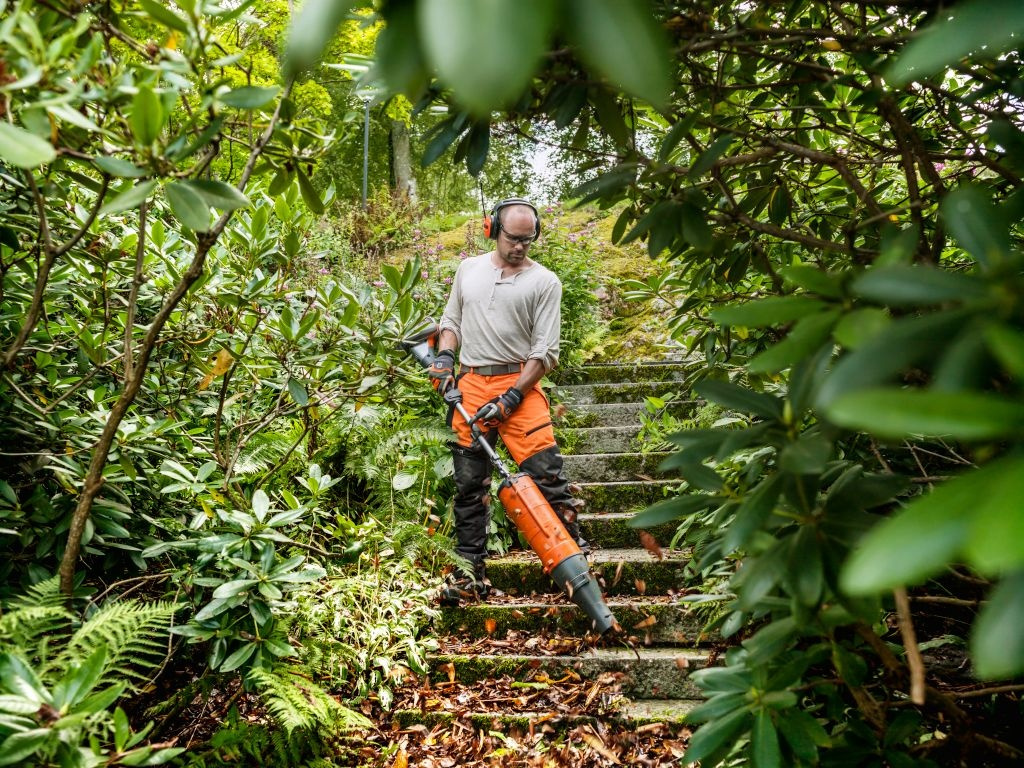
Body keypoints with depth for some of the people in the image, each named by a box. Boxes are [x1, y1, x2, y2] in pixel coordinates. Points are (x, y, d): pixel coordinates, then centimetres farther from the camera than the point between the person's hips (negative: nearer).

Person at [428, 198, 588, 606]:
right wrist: (444, 357, 3)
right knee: (469, 483, 6)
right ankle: (472, 572, 16)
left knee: (548, 476, -11)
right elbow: (451, 320, 23)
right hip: (469, 385, 4)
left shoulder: (544, 281, -1)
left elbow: (544, 352, -5)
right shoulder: (469, 269, 13)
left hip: (519, 385, -3)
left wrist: (510, 399, -13)